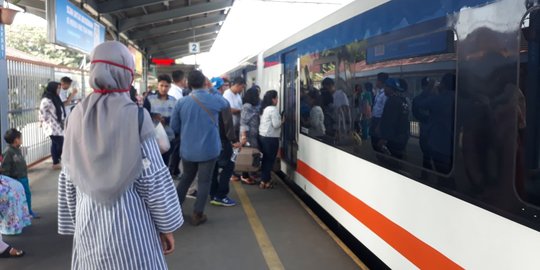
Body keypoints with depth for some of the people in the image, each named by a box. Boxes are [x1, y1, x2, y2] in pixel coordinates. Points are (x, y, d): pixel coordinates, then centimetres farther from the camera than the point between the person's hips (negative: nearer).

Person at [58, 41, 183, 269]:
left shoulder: (78, 116, 0)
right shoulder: (135, 116, -12)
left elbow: (68, 178, 6)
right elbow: (153, 179, -11)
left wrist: (72, 224, 16)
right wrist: (166, 226, -1)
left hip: (88, 223, 4)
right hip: (129, 223, -4)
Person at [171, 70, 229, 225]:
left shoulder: (182, 102, -6)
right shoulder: (214, 100, -9)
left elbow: (174, 126, 3)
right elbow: (226, 104, 15)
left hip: (187, 149, 3)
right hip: (208, 149, -2)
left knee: (186, 178, 21)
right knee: (204, 181, 8)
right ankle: (197, 215, 14)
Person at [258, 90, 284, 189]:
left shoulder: (264, 109, 12)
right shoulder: (273, 109, -15)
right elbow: (276, 125, -19)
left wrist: (279, 121, 13)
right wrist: (282, 121, -1)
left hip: (262, 136, 9)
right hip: (270, 138, -9)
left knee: (266, 159, 16)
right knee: (270, 160, 0)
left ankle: (265, 179, 23)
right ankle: (264, 181, 4)